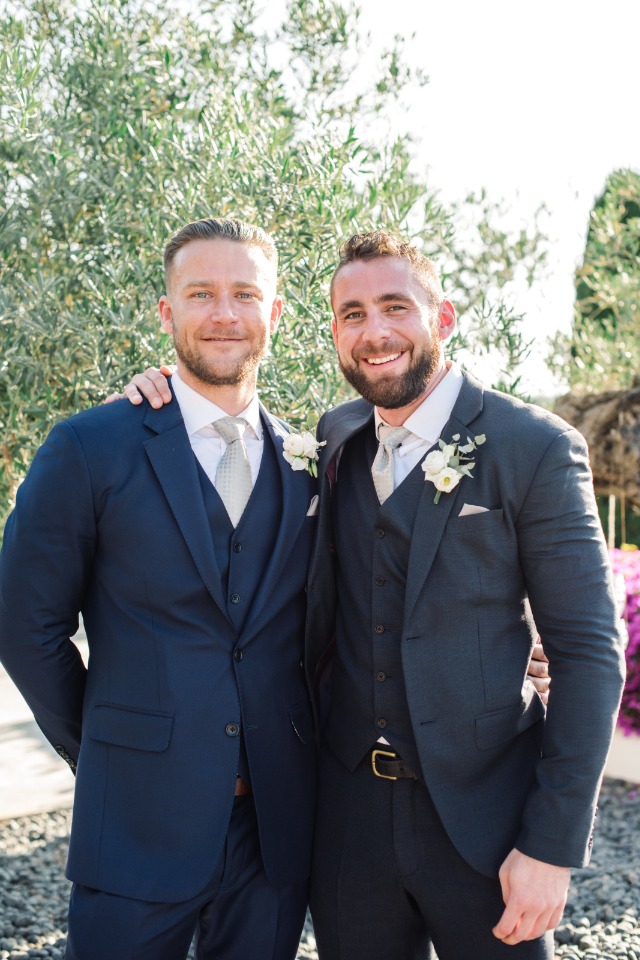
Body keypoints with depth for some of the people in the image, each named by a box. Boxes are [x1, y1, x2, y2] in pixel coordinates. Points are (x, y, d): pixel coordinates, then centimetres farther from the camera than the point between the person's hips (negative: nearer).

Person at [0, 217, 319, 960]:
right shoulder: (89, 449, -6)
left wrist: (288, 755, 5)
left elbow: (311, 627, 11)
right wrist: (101, 753, 2)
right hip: (140, 827, -3)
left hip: (277, 825, 3)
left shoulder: (309, 462, 5)